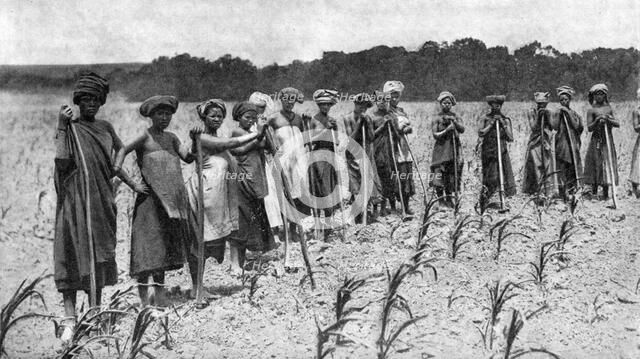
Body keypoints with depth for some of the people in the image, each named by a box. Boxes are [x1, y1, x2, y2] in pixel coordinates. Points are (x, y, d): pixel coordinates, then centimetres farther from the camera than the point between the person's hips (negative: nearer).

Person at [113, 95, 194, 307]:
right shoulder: (145, 136, -5)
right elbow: (123, 150, -19)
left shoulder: (171, 138, 13)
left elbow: (189, 158, 6)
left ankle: (159, 289, 17)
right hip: (151, 196, -6)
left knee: (165, 241, 9)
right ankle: (142, 290, 1)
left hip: (172, 197, 6)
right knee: (148, 239, -6)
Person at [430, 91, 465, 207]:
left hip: (455, 149, 3)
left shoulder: (456, 117, 10)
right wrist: (446, 130, -18)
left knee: (452, 175, 3)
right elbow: (435, 135, -5)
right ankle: (441, 199, 0)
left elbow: (462, 129, -6)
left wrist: (454, 121, -19)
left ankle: (449, 199, 14)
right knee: (439, 176, -8)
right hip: (441, 149, -3)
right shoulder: (437, 119, 3)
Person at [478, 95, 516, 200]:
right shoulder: (485, 118, 5)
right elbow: (480, 133, -7)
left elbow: (510, 138, 0)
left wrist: (503, 124, -7)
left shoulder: (506, 120, 7)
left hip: (502, 152, 1)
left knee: (504, 175, -4)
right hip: (488, 151, -1)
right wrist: (491, 123, -10)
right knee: (490, 176, -2)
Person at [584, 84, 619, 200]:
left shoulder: (609, 108, 10)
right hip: (596, 140, -3)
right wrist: (597, 120, -21)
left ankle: (605, 193, 4)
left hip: (608, 140, 3)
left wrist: (608, 119, -11)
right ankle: (594, 191, 12)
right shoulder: (591, 110, 0)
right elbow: (589, 128, -6)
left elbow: (617, 124, 6)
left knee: (607, 164, 0)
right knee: (595, 164, -1)